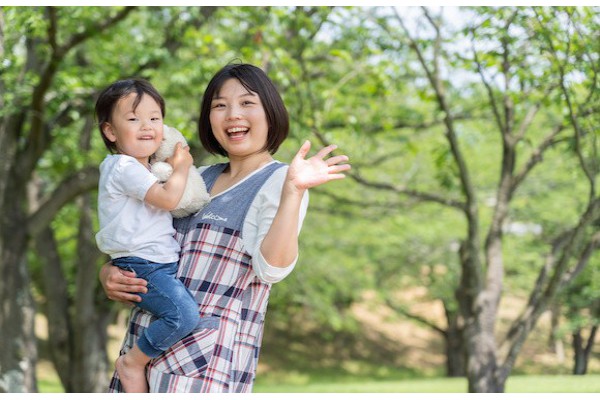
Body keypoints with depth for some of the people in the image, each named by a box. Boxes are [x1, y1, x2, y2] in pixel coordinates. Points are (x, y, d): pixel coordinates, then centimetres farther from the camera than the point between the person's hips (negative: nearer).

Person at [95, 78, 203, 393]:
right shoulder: (123, 167, -13)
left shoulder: (141, 168, 20)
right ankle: (132, 362, -8)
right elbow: (167, 198, -20)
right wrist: (181, 167, -3)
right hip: (140, 268, -10)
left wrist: (174, 167, 20)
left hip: (162, 265, 10)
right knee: (185, 314, -27)